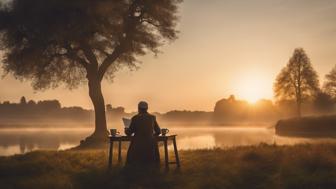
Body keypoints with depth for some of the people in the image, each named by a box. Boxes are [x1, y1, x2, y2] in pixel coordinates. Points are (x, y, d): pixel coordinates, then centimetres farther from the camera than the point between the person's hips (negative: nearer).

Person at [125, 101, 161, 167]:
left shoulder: (135, 118, -4)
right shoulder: (152, 117, 5)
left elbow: (129, 132, 1)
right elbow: (158, 131, 11)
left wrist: (126, 130, 24)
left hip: (138, 144, -2)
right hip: (150, 144, 2)